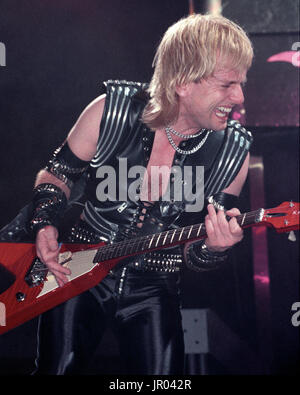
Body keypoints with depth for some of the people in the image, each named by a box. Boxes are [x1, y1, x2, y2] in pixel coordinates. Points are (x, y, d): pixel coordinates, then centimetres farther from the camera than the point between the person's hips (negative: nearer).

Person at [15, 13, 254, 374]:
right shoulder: (111, 110, -12)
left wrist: (213, 250, -23)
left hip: (154, 290, 1)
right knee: (57, 368, -3)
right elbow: (57, 174, 5)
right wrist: (44, 224, -14)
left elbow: (194, 254, 0)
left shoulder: (232, 154, -8)